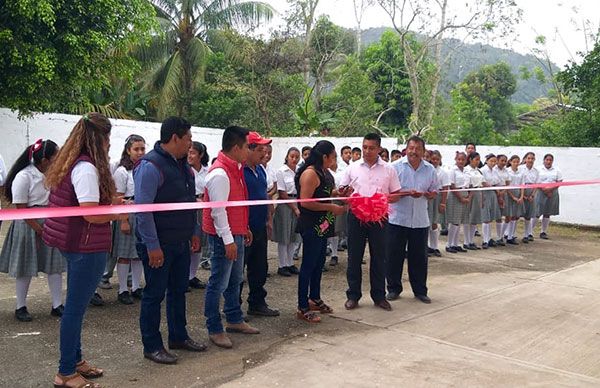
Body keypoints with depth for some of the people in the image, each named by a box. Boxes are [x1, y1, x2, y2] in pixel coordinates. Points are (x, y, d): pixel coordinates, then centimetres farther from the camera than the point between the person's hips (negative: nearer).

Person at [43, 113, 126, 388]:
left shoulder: (70, 164, 10)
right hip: (87, 246, -10)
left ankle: (74, 360, 33)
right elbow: (91, 214, -24)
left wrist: (110, 202, 12)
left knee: (75, 305, 19)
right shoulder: (88, 168, -20)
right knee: (76, 307, 1)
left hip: (72, 243, 10)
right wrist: (117, 215, -8)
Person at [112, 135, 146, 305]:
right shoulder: (122, 171, -7)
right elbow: (119, 199, -9)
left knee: (139, 253, 11)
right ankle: (122, 290, 11)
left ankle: (136, 287, 22)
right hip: (128, 215, -5)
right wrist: (124, 221, -14)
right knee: (124, 254, 1)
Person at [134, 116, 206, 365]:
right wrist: (152, 246, -21)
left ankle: (178, 336, 34)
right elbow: (143, 209, -21)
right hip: (159, 245, -9)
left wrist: (194, 232, 16)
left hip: (181, 242, 9)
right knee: (154, 294, 5)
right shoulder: (151, 166, -18)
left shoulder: (182, 164, 10)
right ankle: (152, 346, 19)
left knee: (179, 290, 18)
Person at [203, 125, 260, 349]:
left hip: (236, 234, 10)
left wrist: (245, 229, 21)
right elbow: (218, 211, -22)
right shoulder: (219, 174, -20)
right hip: (224, 237, -10)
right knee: (218, 284, 0)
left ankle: (234, 320, 33)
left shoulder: (236, 169, 11)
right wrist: (228, 240, -22)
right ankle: (214, 330, 11)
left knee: (235, 280, 19)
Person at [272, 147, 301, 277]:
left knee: (294, 237, 9)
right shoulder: (281, 172, -7)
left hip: (297, 204, 5)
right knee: (284, 237, 0)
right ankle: (282, 266, 9)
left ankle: (290, 263, 19)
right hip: (285, 205, -5)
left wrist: (299, 208, 1)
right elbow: (282, 194, -9)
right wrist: (295, 208, -9)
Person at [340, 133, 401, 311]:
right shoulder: (352, 168, 4)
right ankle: (353, 295, 17)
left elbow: (395, 195, 5)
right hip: (356, 216, 0)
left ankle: (379, 296, 20)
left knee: (379, 257, 8)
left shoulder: (388, 170, 3)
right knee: (354, 256, 5)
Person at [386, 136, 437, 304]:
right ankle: (393, 289, 19)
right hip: (398, 219, -2)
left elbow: (434, 193, 11)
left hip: (420, 221, 3)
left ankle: (420, 290, 22)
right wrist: (407, 193, -20)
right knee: (394, 255, 4)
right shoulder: (396, 167, -3)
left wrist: (424, 194, -12)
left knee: (419, 257, 9)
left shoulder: (430, 170, 6)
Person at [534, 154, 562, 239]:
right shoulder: (539, 170, 1)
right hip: (541, 193, -3)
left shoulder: (557, 171, 9)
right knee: (537, 213, -6)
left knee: (547, 214, 7)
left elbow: (559, 182, 1)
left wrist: (550, 189, -15)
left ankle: (543, 232, 16)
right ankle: (530, 231, 0)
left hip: (552, 193, 3)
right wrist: (545, 191, -16)